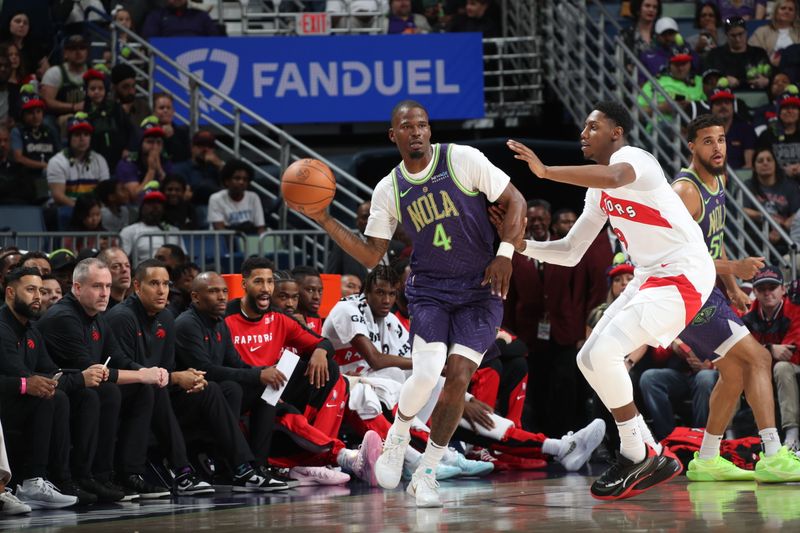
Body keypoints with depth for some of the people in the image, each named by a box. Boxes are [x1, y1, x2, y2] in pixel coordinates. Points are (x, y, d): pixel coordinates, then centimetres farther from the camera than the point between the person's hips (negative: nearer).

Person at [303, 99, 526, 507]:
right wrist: (325, 221, -4)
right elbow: (370, 256, 6)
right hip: (430, 291, 1)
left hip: (481, 290, -1)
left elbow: (514, 202, -2)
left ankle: (426, 473, 4)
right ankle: (397, 436, 12)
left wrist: (504, 254, -14)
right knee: (426, 373, -20)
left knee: (458, 376, -11)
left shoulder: (463, 159, -7)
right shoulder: (388, 191, 4)